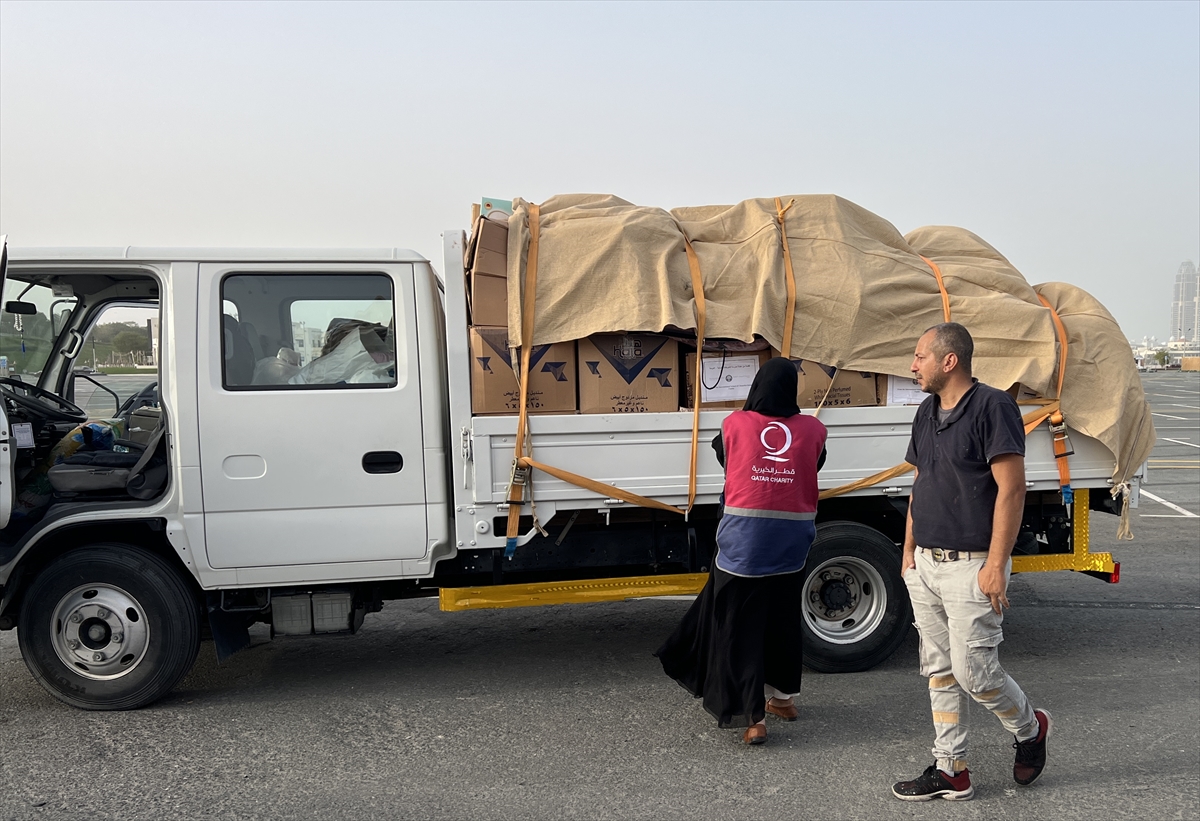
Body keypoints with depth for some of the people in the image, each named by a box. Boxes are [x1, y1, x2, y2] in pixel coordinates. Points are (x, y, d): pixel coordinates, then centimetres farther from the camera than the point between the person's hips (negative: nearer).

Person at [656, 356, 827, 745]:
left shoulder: (735, 424, -2)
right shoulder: (812, 429, 0)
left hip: (744, 537, -3)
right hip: (791, 539, 3)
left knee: (740, 625, 4)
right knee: (783, 619, 20)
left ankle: (754, 717, 1)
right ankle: (783, 697, 36)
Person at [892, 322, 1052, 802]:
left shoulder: (992, 407, -14)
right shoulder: (927, 413, 12)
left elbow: (1011, 488, -17)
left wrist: (996, 565, -20)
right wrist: (909, 550, 14)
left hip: (972, 566, -8)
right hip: (926, 564, 8)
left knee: (973, 670, -4)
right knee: (938, 670, 11)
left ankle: (1030, 728, 25)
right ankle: (950, 770, 21)